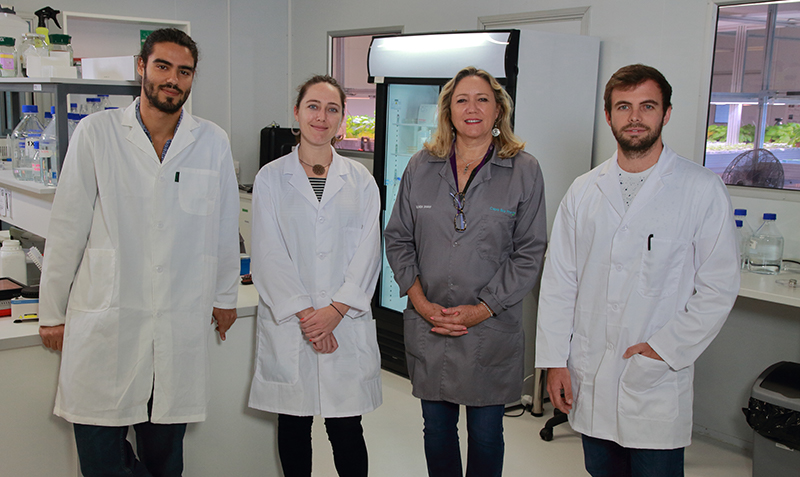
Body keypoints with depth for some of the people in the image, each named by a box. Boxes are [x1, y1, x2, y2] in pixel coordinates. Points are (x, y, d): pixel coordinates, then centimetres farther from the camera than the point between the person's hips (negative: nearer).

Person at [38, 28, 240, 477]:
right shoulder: (97, 132, 0)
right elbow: (68, 226, 3)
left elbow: (225, 225, 13)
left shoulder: (213, 142, 3)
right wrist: (52, 311, 5)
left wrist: (225, 295, 19)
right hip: (104, 319, -1)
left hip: (181, 322, 1)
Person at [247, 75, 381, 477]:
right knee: (293, 426, 10)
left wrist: (335, 310, -11)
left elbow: (368, 252, 1)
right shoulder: (271, 178, 5)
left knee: (346, 432, 3)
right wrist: (302, 312, -12)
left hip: (345, 324, 0)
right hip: (287, 324, 0)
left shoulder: (361, 181, 8)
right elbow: (268, 253, -2)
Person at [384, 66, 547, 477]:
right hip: (427, 326, 2)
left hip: (491, 330, -2)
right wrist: (418, 299, -6)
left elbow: (529, 252, -5)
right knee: (437, 430, 15)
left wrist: (482, 309, -12)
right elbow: (397, 239, 7)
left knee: (486, 435, 11)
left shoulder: (524, 171, -4)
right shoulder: (421, 168, 4)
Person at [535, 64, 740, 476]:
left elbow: (718, 287, -5)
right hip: (588, 383, 3)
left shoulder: (703, 190, -5)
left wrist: (665, 348, -12)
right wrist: (555, 360, 1)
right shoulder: (583, 191, 6)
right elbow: (558, 281, 5)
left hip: (657, 385, -3)